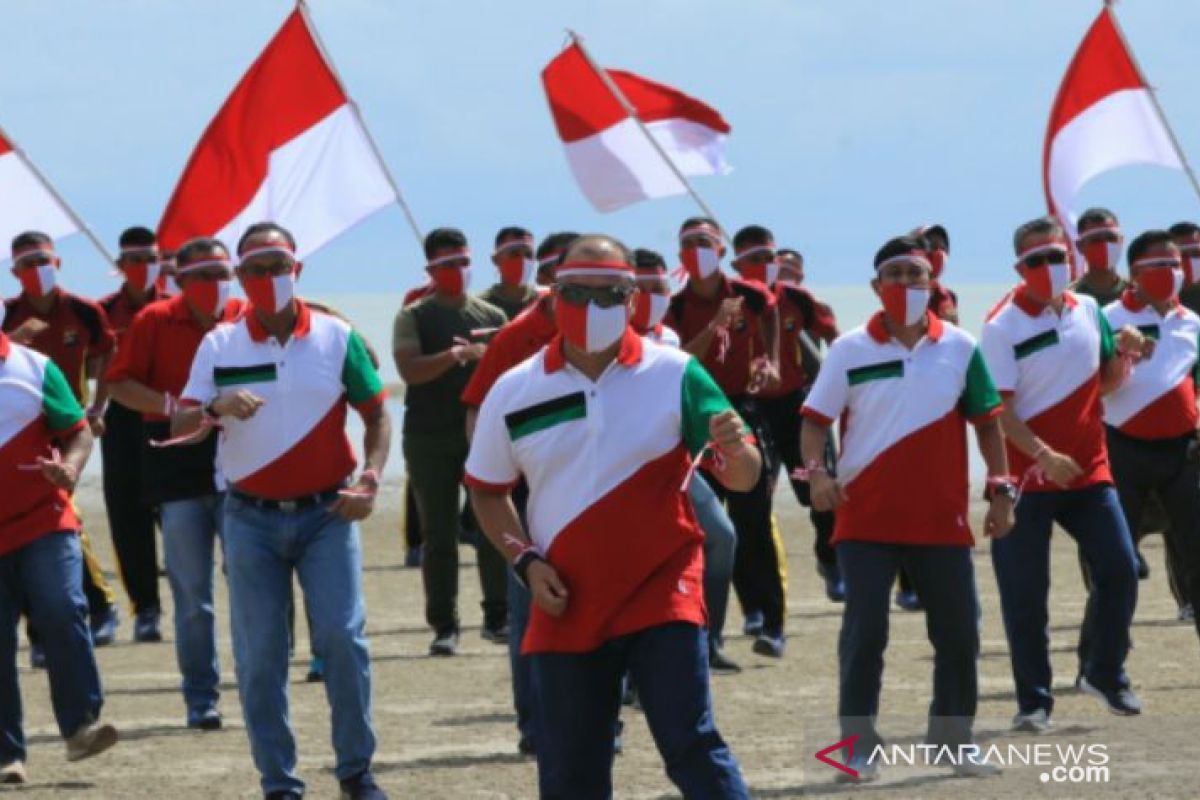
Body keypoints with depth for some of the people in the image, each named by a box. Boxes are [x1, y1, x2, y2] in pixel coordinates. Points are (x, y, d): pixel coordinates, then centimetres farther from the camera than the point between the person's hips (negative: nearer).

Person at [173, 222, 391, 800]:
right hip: (252, 518, 1)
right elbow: (179, 425, -3)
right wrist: (216, 409, -24)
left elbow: (376, 413, 6)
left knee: (342, 634, -11)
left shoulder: (337, 338, 2)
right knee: (259, 655, 0)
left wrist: (370, 480, -9)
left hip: (327, 512, -1)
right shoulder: (219, 345, 3)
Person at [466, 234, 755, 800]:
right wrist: (526, 561, -2)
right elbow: (487, 491, 14)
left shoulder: (674, 376, -4)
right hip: (566, 607, 3)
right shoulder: (515, 392, 1)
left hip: (661, 598, -3)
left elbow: (744, 477, -5)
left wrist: (735, 450, -29)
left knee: (692, 747, -12)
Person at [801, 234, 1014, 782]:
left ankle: (953, 742, 22)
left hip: (942, 520, 2)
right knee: (864, 632, -7)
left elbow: (986, 421, 9)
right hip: (866, 520, -2)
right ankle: (859, 748, 0)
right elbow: (816, 419, 0)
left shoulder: (959, 347, 4)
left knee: (959, 633, 7)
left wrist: (1000, 490, 3)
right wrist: (816, 471, -18)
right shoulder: (850, 350, -1)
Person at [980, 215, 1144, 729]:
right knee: (1026, 594, -1)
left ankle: (1104, 672, 18)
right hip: (1027, 475, -4)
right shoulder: (1003, 325, -10)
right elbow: (998, 408, -15)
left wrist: (1121, 353, -3)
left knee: (1119, 569, -2)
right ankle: (1034, 700, 10)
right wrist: (1043, 455, -25)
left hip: (1088, 469, 4)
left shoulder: (1088, 310, 7)